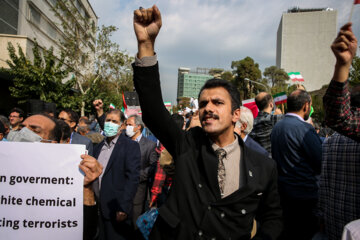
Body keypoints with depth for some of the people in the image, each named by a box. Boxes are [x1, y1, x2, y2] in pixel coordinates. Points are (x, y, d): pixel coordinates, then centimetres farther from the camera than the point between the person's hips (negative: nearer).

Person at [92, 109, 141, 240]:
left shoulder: (130, 146, -7)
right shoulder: (99, 147, 13)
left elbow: (132, 178, -14)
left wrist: (123, 209, -18)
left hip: (118, 211, -6)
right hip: (99, 209, 6)